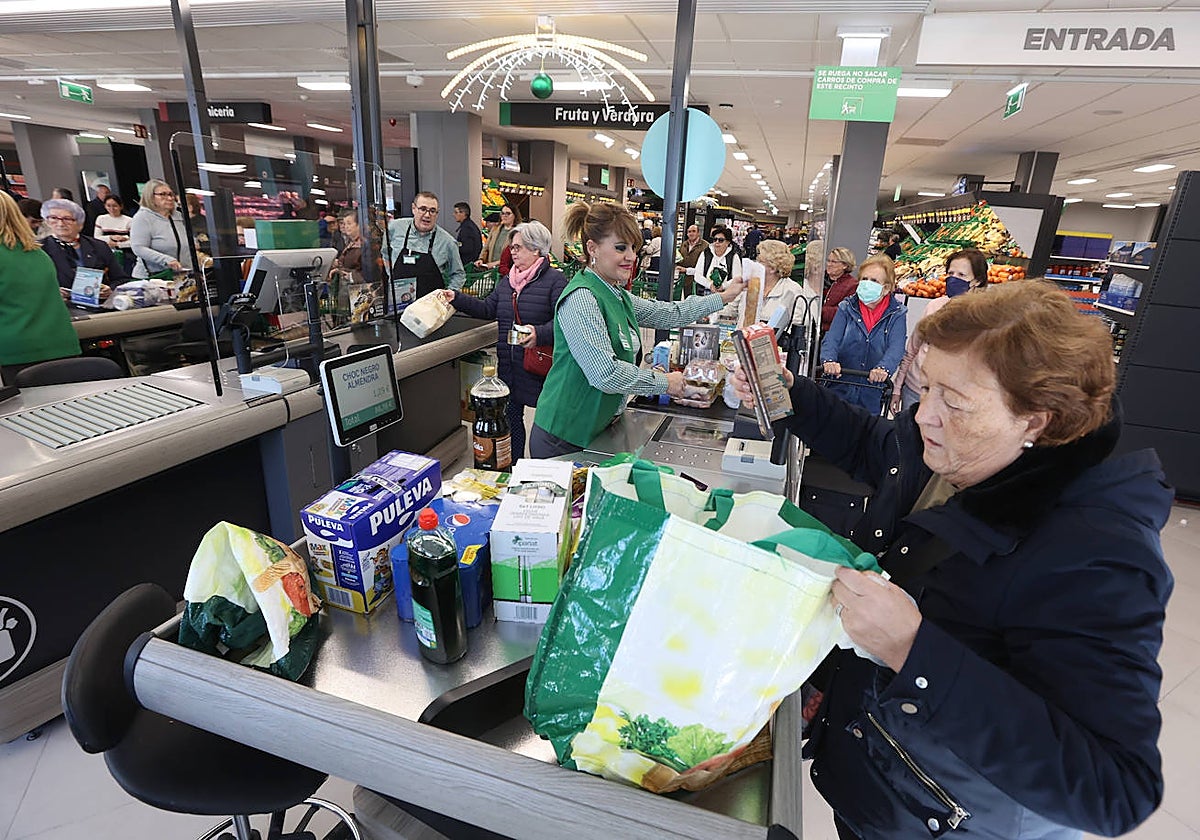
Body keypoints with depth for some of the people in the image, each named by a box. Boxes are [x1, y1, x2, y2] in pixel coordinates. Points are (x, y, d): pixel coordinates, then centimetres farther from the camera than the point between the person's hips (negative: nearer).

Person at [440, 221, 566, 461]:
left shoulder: (554, 279, -8)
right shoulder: (507, 280, 15)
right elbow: (488, 309, 15)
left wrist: (540, 334, -32)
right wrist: (457, 299, 6)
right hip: (508, 366, 7)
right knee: (511, 417, 15)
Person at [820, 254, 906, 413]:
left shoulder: (897, 314, 1)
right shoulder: (846, 308, 4)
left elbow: (896, 348, -14)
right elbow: (832, 339, -9)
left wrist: (883, 368, -35)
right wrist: (829, 360, -31)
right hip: (840, 389, 0)